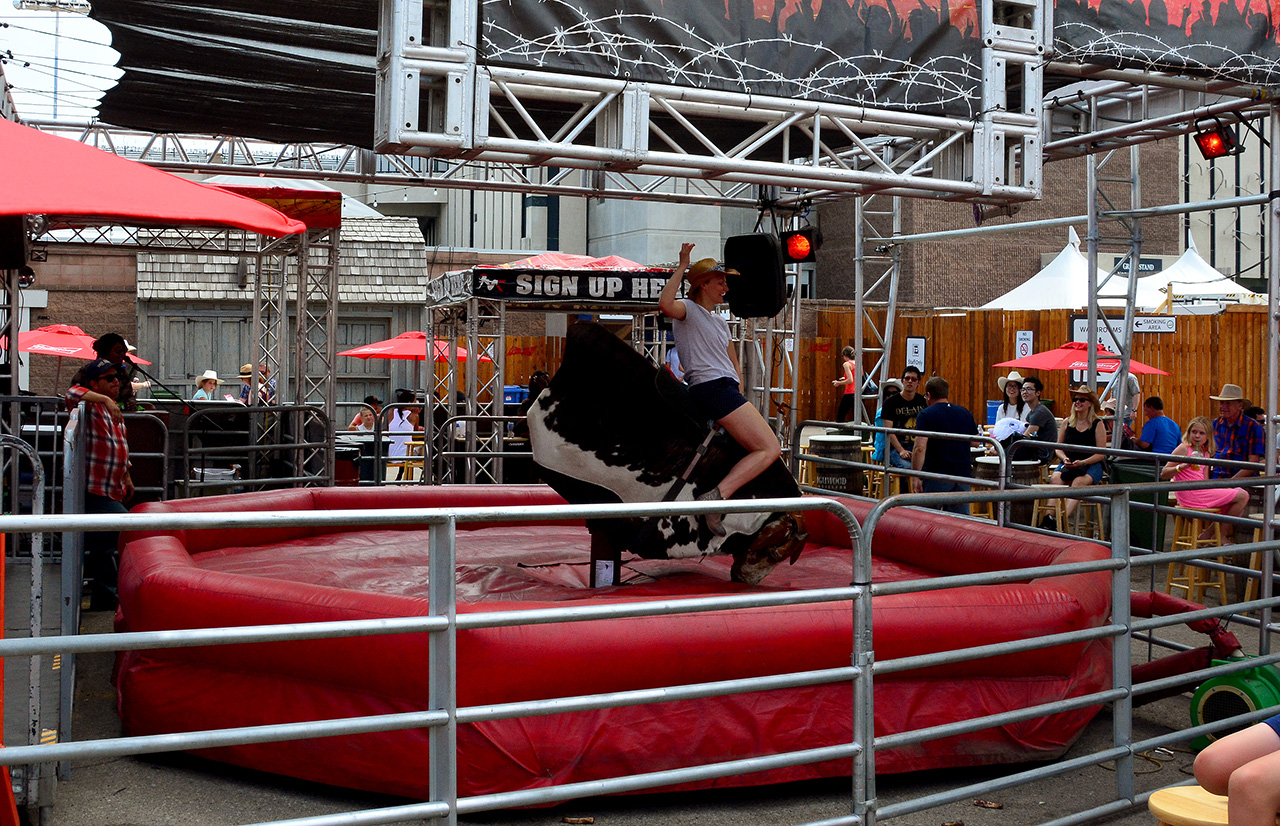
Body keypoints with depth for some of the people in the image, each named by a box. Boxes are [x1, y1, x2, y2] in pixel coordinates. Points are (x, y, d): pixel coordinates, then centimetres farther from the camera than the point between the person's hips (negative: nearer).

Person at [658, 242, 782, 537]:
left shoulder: (720, 322, 24)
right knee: (770, 449, -18)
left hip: (727, 391, 10)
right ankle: (716, 496, -29)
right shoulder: (688, 309, -1)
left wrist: (738, 396, 15)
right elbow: (665, 304, -26)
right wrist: (682, 266, -20)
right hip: (712, 388, -10)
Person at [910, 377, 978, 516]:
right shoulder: (966, 414, 11)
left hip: (936, 476, -5)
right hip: (963, 475, 5)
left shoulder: (926, 415, -7)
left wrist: (915, 477, -13)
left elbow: (920, 448, -16)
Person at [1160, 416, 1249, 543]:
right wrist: (1183, 466, -26)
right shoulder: (1184, 449, -6)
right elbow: (1164, 474, -12)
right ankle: (1221, 536, 2)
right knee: (1243, 496, -9)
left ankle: (1207, 534, 13)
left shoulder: (1205, 453, 17)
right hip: (1191, 495, -8)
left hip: (1202, 492, 8)